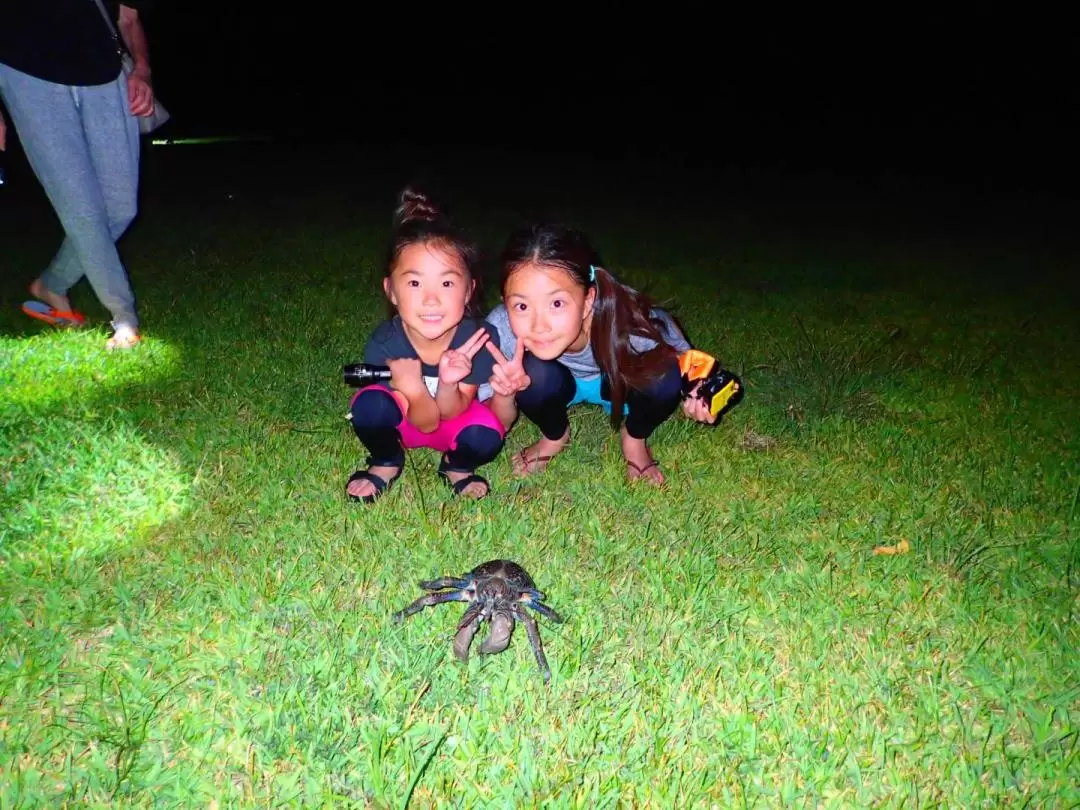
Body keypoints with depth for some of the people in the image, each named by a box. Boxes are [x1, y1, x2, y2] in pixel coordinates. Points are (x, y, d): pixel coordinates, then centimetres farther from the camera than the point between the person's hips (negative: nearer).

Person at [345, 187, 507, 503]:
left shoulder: (479, 337, -31)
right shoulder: (383, 344, -30)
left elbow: (450, 413, -21)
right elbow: (426, 421, -24)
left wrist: (448, 383, -44)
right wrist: (413, 390, -46)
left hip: (456, 412, 0)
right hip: (405, 419, 0)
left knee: (485, 435, -31)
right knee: (369, 403, -31)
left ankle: (457, 467, 5)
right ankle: (386, 463, 1)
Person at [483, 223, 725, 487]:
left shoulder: (630, 323, -38)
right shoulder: (502, 328, -35)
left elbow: (679, 352, -13)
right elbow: (498, 425, -20)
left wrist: (693, 392, -33)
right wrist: (504, 395, -42)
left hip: (620, 383, 0)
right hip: (557, 382, 0)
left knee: (665, 376, -32)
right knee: (534, 372, -33)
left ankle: (634, 438, 4)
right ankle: (555, 437, 3)